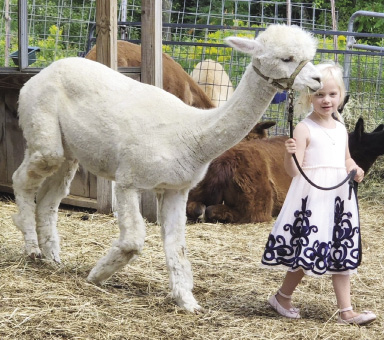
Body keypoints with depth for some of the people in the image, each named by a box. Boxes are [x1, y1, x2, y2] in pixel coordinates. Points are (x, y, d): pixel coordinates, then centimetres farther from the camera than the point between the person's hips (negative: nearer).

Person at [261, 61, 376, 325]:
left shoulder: (341, 128, 11)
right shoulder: (305, 129, -10)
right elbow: (294, 170, -14)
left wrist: (355, 170, 3)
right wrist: (290, 154, -35)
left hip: (339, 196, 7)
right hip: (311, 197, -6)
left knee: (341, 254, 7)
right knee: (308, 251, -3)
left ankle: (346, 310, 9)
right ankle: (283, 297, 19)